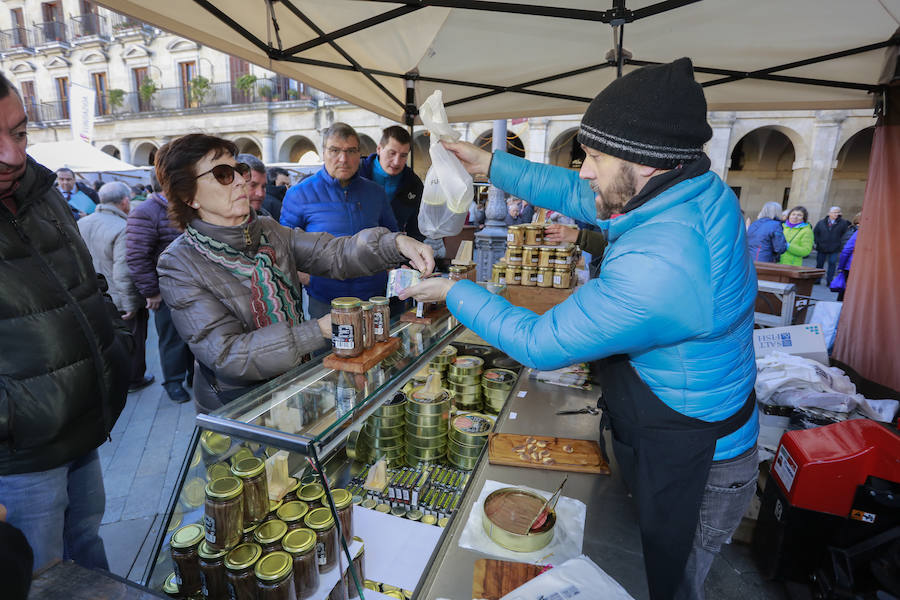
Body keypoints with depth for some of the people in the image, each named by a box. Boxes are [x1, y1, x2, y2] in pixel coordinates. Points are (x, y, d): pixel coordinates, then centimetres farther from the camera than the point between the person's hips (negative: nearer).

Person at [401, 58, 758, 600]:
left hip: (691, 472, -8)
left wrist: (456, 293, -14)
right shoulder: (701, 189, -10)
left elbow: (539, 344, -28)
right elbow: (578, 195, 3)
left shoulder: (654, 270, -40)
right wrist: (491, 164, 4)